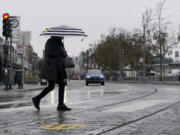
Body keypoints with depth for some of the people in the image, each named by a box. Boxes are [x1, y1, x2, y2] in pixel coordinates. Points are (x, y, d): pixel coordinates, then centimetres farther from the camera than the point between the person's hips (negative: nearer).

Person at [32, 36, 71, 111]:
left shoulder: (59, 42, 16)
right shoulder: (50, 41, -9)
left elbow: (62, 55, 18)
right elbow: (50, 54, -22)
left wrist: (64, 54, -5)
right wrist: (61, 53, -15)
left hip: (58, 68, 8)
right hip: (51, 68, -8)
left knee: (62, 84, -1)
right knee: (51, 86, -8)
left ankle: (61, 105, 0)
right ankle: (37, 99, 9)